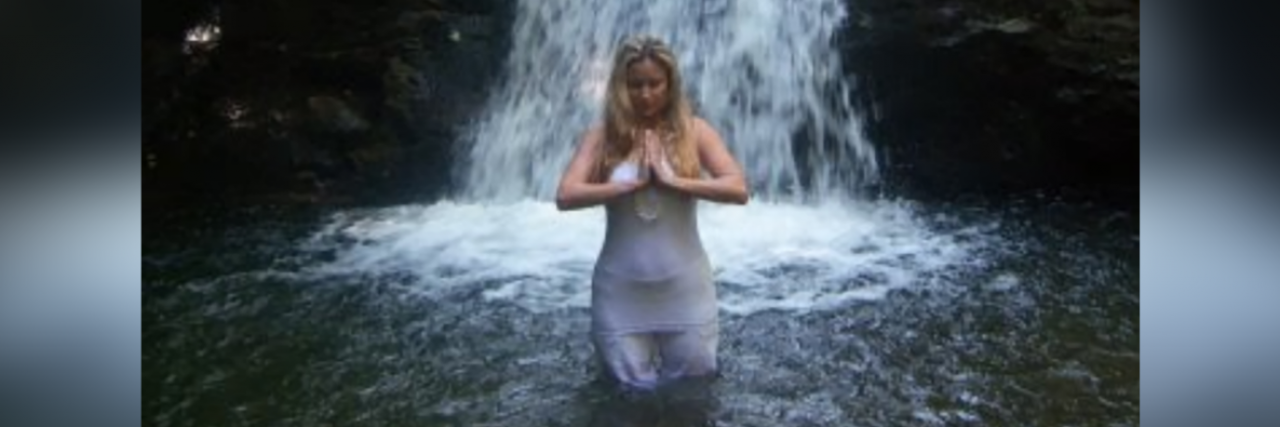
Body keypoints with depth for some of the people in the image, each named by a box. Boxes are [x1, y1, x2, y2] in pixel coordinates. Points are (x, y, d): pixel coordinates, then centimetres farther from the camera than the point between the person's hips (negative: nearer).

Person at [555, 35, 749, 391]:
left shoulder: (693, 131, -2)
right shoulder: (603, 135, -3)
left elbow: (738, 189, -13)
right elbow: (565, 196, -14)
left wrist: (672, 180, -20)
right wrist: (632, 184, -20)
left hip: (684, 285, 0)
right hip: (621, 288, 0)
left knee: (694, 378, 14)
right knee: (634, 386, 11)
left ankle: (673, 347, 44)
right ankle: (640, 351, 41)